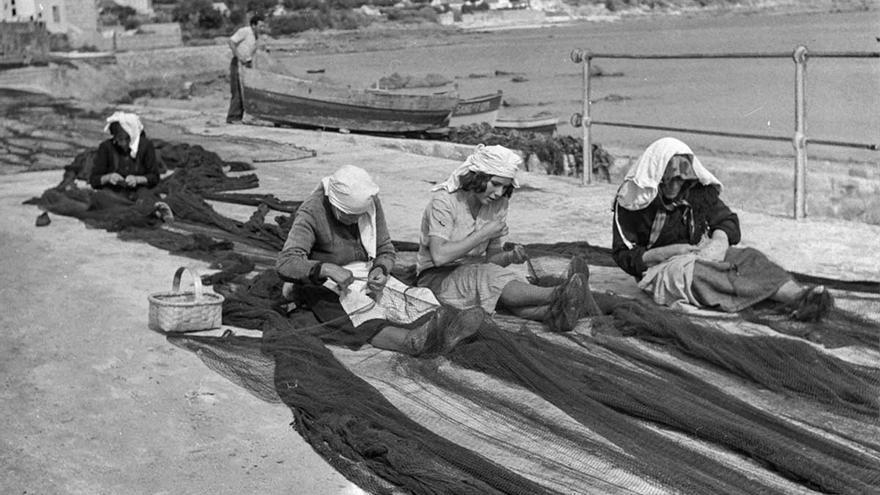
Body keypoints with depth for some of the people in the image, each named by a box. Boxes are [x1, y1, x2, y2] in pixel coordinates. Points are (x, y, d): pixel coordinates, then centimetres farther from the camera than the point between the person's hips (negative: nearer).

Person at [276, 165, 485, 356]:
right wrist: (328, 270, -45)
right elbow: (285, 263, -29)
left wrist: (381, 269, -19)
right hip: (324, 285, -5)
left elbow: (386, 250, 5)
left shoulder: (371, 204, -3)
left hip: (366, 276, 6)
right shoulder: (311, 213, -19)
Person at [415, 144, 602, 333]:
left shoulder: (498, 204, 1)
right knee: (489, 279, -34)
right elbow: (439, 256, -29)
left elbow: (492, 258, 4)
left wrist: (511, 256, -19)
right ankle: (557, 295, -50)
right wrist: (483, 233, -28)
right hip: (437, 278, -5)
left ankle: (554, 313, -56)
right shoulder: (444, 200, -18)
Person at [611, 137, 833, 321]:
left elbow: (727, 221, 10)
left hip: (699, 256, 5)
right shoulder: (633, 200, -10)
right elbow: (624, 255, -9)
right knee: (694, 272, -37)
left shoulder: (698, 191, 2)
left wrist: (718, 240, -14)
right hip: (661, 268, -5)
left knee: (748, 257, -21)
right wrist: (668, 252, -20)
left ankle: (797, 296, -46)